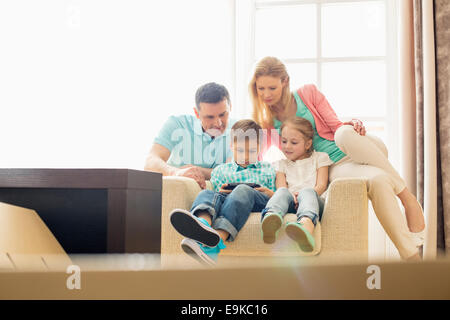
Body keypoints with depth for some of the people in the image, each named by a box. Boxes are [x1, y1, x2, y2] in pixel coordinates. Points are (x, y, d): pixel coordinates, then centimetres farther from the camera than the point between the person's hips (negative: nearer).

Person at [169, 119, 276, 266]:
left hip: (260, 201, -1)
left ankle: (218, 240, -62)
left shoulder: (267, 169, 30)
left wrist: (271, 194, 1)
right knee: (206, 193, -29)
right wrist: (220, 193, 1)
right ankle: (203, 222, -70)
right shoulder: (220, 170, 31)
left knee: (243, 190, -36)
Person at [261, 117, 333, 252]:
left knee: (307, 192, -36)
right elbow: (281, 186, 9)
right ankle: (270, 217, -69)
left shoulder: (319, 158, 23)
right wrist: (291, 195, -16)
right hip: (291, 203, 2)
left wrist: (303, 195, -13)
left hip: (315, 199, -2)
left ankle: (306, 227, -72)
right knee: (282, 192, -32)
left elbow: (321, 185, 8)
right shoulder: (282, 164, 28)